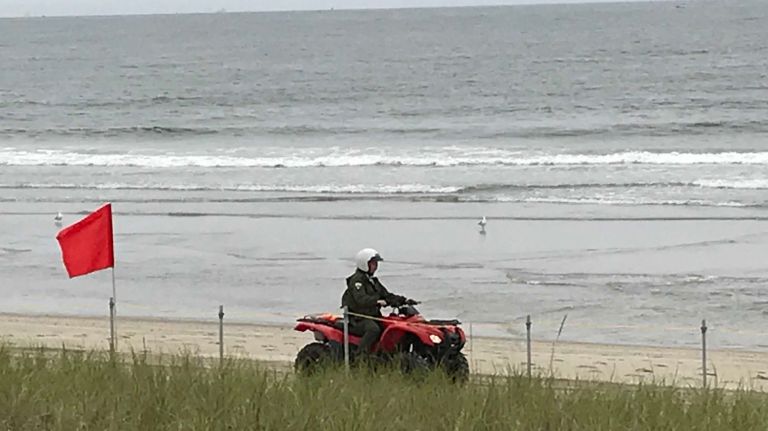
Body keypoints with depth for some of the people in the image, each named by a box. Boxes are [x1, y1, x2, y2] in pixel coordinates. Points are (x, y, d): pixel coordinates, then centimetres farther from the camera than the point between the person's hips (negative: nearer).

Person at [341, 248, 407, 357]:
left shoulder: (373, 281, 20)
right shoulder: (357, 280, -10)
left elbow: (386, 295, 18)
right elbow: (361, 299, -27)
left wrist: (401, 300, 2)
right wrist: (377, 301, -42)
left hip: (373, 316, 9)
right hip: (357, 319, -9)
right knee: (373, 329, -36)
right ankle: (360, 355, -37)